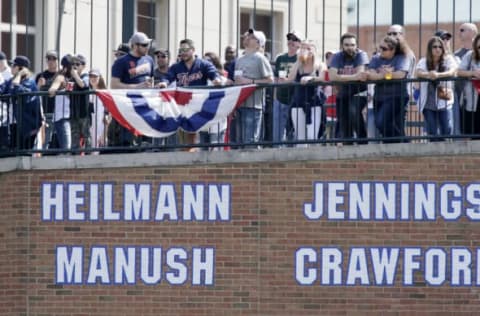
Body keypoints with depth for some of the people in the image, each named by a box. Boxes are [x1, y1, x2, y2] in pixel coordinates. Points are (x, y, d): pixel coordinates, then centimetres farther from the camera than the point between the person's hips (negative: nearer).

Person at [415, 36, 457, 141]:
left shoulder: (448, 60, 1)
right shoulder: (424, 61, 4)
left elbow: (452, 71, -19)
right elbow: (418, 73, -14)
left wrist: (438, 75, -38)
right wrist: (428, 75, -38)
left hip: (444, 102, -1)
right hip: (428, 103, 1)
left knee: (447, 131, -8)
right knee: (432, 133, 2)